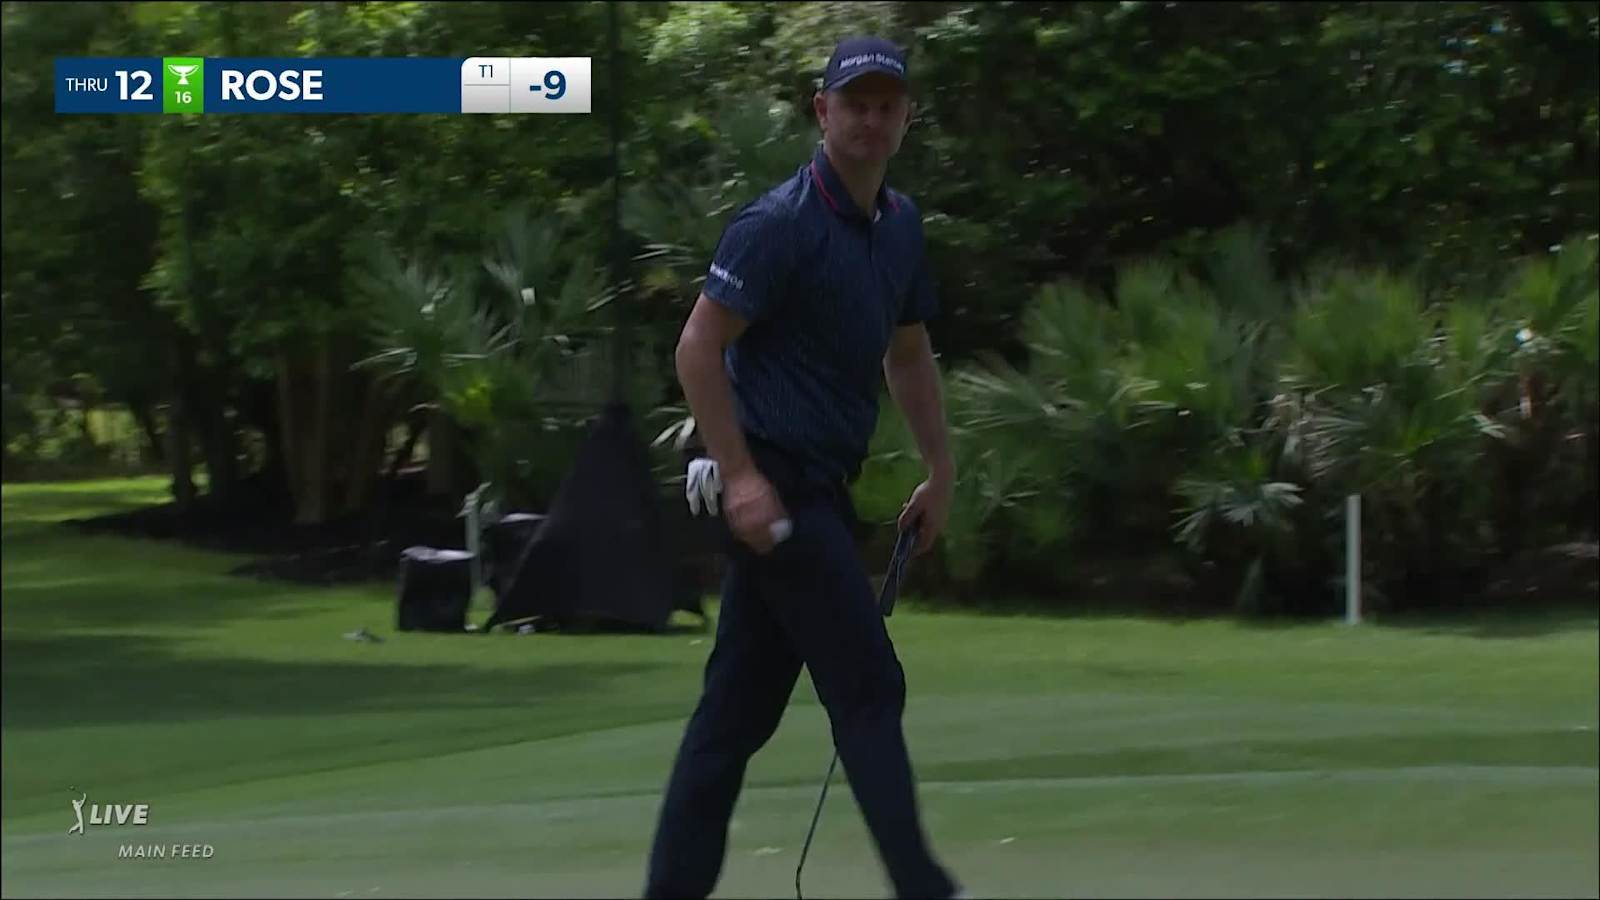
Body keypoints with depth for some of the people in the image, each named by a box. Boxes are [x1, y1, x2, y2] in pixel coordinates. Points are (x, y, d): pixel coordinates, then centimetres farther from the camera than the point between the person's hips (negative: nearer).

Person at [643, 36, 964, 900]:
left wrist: (940, 470, 17)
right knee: (868, 688, -7)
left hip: (818, 490, 8)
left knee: (738, 708, 8)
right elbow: (698, 349, -16)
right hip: (776, 485, -8)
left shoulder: (900, 226, 12)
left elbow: (907, 354, 23)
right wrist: (740, 475, -20)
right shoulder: (779, 224, -14)